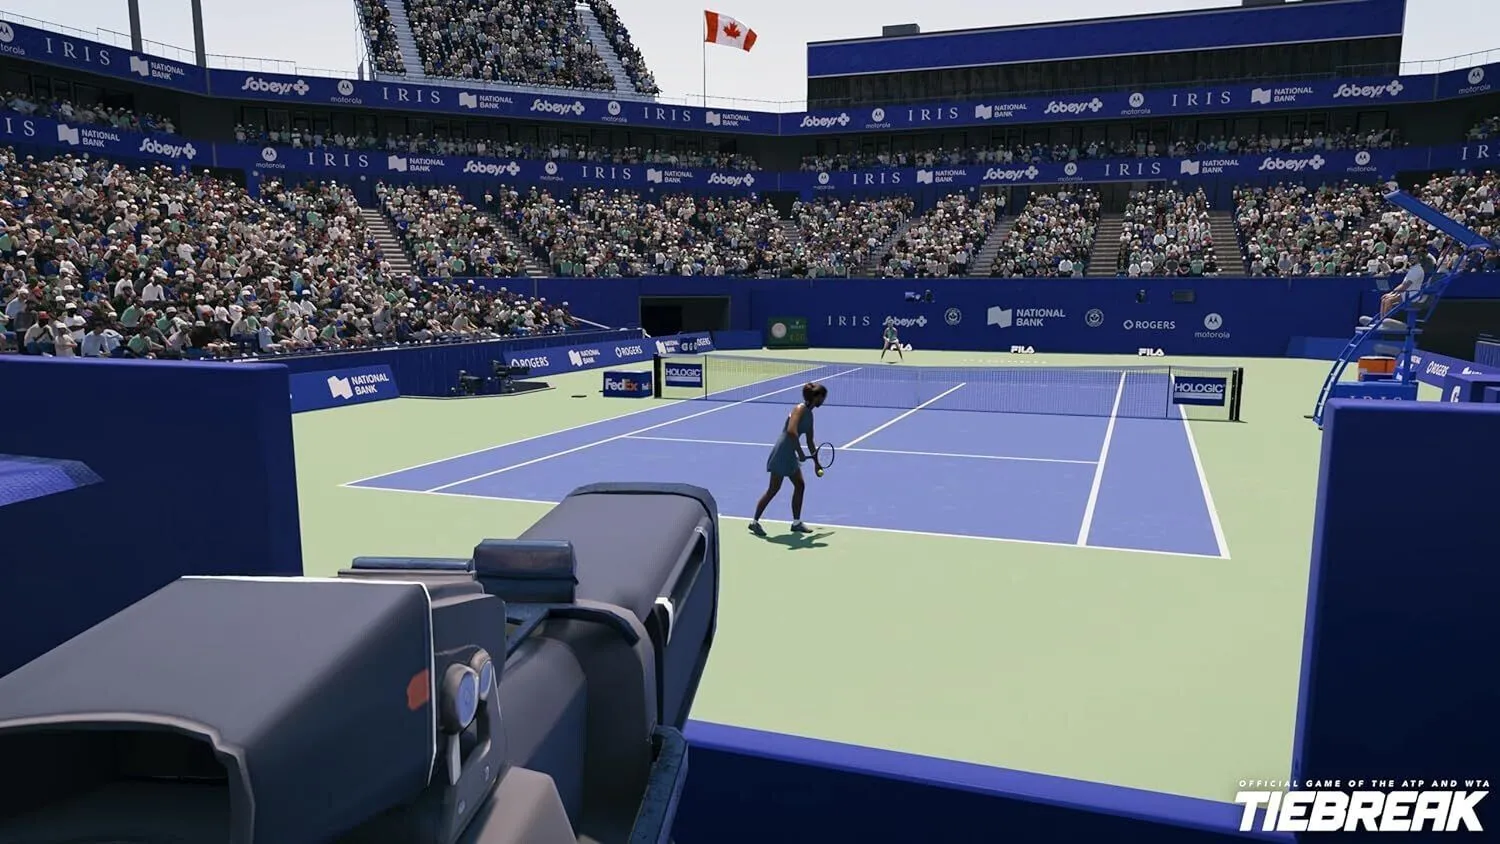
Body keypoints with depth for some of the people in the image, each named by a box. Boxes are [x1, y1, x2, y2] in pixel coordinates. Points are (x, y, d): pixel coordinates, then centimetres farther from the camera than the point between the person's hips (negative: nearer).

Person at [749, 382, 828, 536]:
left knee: (800, 485, 12)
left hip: (790, 455, 9)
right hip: (782, 453, -9)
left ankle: (796, 523, 21)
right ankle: (754, 522, 7)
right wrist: (800, 452, -24)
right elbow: (791, 431, -30)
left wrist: (816, 462, 25)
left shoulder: (809, 415, 12)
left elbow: (810, 442, 21)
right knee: (773, 489, -3)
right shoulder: (800, 409, -15)